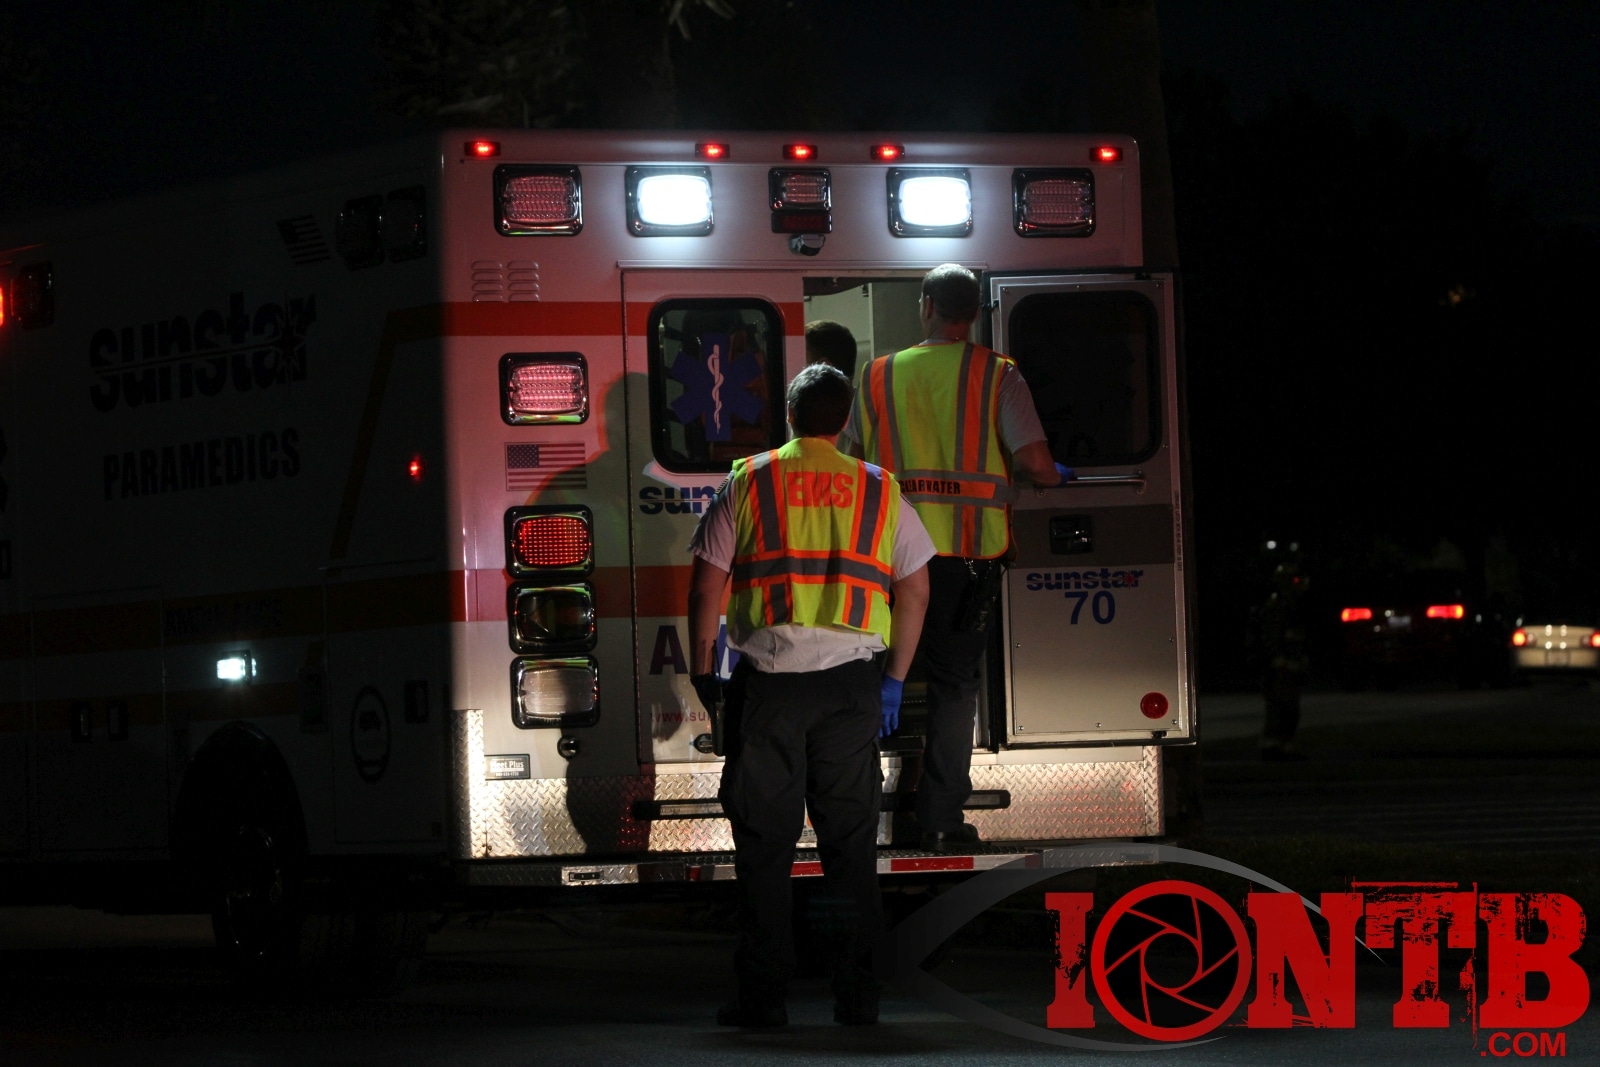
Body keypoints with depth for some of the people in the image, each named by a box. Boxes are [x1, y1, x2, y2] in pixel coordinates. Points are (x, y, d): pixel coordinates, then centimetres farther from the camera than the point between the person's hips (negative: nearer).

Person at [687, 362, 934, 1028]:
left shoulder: (749, 482, 4)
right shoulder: (877, 490, 9)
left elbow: (707, 586, 1)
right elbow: (914, 589, 9)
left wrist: (702, 673, 9)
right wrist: (894, 680, 15)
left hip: (768, 678, -1)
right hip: (851, 680, 1)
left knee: (764, 843, 2)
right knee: (851, 843, 6)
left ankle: (764, 993, 1)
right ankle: (856, 993, 5)